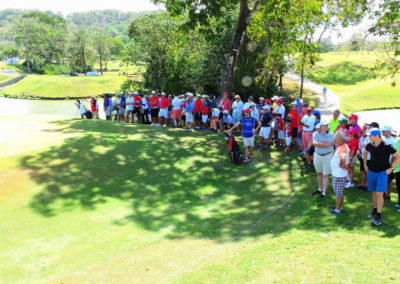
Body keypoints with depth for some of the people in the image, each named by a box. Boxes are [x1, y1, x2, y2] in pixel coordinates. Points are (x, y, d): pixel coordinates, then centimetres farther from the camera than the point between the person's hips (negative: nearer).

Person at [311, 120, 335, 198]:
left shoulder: (331, 135, -11)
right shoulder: (316, 134, -4)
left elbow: (328, 145, -24)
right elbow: (314, 143, -19)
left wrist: (318, 143, -17)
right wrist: (324, 144, -22)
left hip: (327, 156, -4)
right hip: (317, 155, 4)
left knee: (325, 175, 1)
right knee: (319, 173, 17)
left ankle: (324, 192, 10)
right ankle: (320, 189, 34)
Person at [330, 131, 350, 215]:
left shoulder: (342, 148, -26)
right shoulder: (343, 146, 6)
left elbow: (343, 158, -48)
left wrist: (341, 165, -30)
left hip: (339, 175, -10)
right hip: (336, 173, 10)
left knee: (338, 193, 4)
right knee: (339, 192, 22)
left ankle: (337, 210, 16)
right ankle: (340, 207, 35)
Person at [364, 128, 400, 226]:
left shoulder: (387, 146, -17)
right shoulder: (370, 145, -3)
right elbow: (365, 153, 20)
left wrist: (391, 168, -11)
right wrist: (365, 164, 15)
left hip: (383, 172, -5)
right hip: (371, 172, 5)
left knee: (379, 194, -10)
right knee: (374, 192, 14)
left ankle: (378, 216, -7)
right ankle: (375, 211, 29)